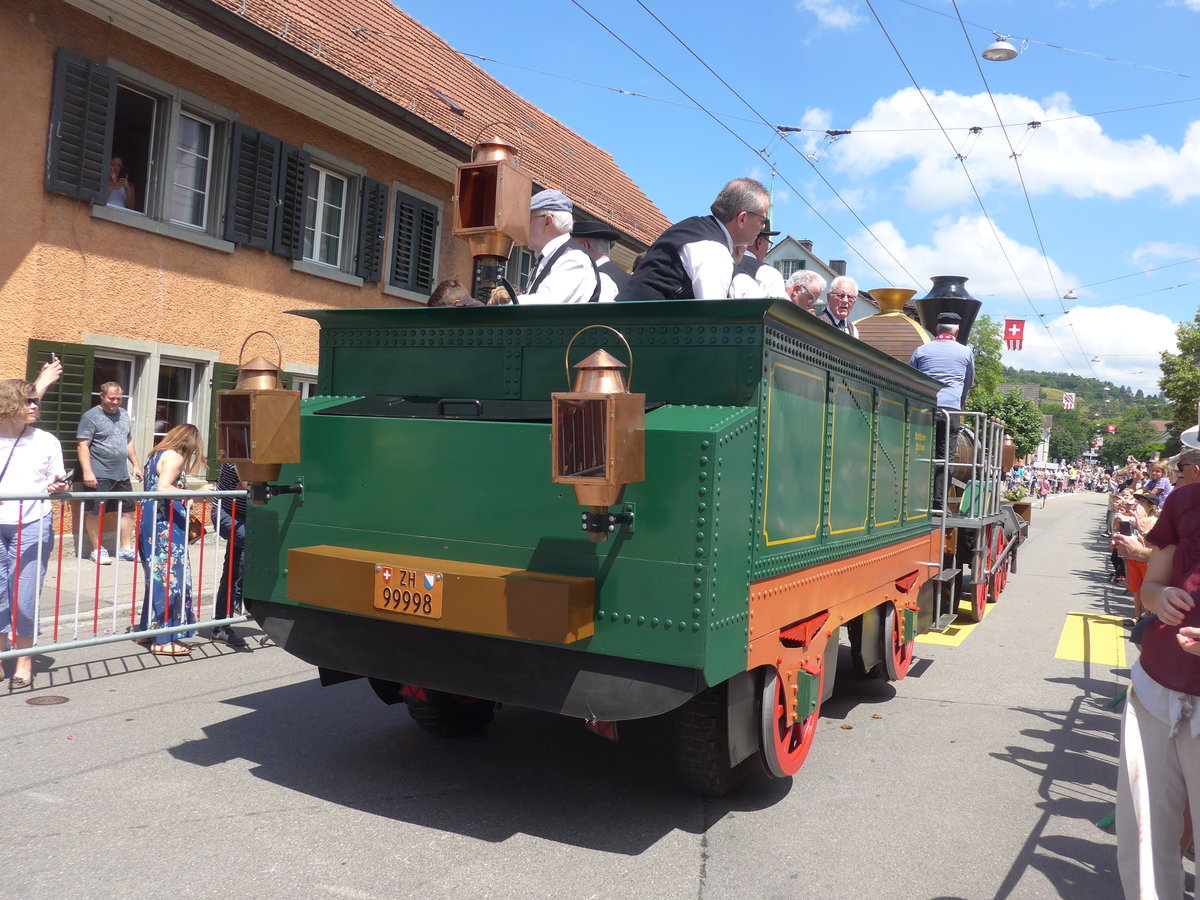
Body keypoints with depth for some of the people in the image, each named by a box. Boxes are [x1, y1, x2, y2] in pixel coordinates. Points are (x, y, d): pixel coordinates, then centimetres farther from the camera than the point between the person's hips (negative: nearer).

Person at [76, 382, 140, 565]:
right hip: (99, 476, -7)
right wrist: (87, 471, -19)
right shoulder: (91, 417, -7)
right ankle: (98, 550, 9)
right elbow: (83, 445, -12)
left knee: (127, 511, 9)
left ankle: (126, 549, 18)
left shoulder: (123, 414, 15)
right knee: (94, 513, 0)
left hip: (122, 475, 7)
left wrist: (135, 465, 18)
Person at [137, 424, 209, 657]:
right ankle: (163, 640, -4)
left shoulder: (156, 454, 19)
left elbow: (155, 487, 18)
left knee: (158, 577, 16)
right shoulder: (174, 457, -9)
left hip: (151, 523, 10)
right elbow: (163, 488, -22)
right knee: (169, 578, -7)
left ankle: (149, 630, 22)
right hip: (165, 524, -10)